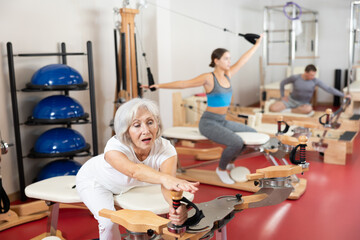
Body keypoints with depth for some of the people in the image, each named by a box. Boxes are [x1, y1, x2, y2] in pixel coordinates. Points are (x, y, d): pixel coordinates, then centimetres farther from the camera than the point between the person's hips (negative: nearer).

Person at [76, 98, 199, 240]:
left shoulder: (166, 149, -32)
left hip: (129, 185, 4)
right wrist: (164, 178, -81)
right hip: (94, 180, -4)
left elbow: (166, 187, -46)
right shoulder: (114, 147, -41)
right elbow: (134, 170, -62)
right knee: (109, 222, -24)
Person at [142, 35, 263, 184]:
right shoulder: (208, 78, -14)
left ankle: (229, 162, 25)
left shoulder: (227, 75, 7)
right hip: (208, 122, -8)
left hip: (222, 122, 9)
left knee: (252, 134, 12)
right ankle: (221, 169, 0)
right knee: (236, 143, -28)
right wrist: (158, 86, -23)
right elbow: (183, 84, -17)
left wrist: (256, 45, 26)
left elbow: (242, 60, 16)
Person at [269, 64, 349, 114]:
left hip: (303, 104, 1)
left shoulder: (315, 81, -10)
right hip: (291, 100, -1)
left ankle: (289, 111, -18)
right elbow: (282, 83, 3)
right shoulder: (295, 78, -12)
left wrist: (343, 95, -17)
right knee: (272, 108, -26)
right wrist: (282, 96, -2)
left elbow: (328, 89, -12)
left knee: (308, 109, -39)